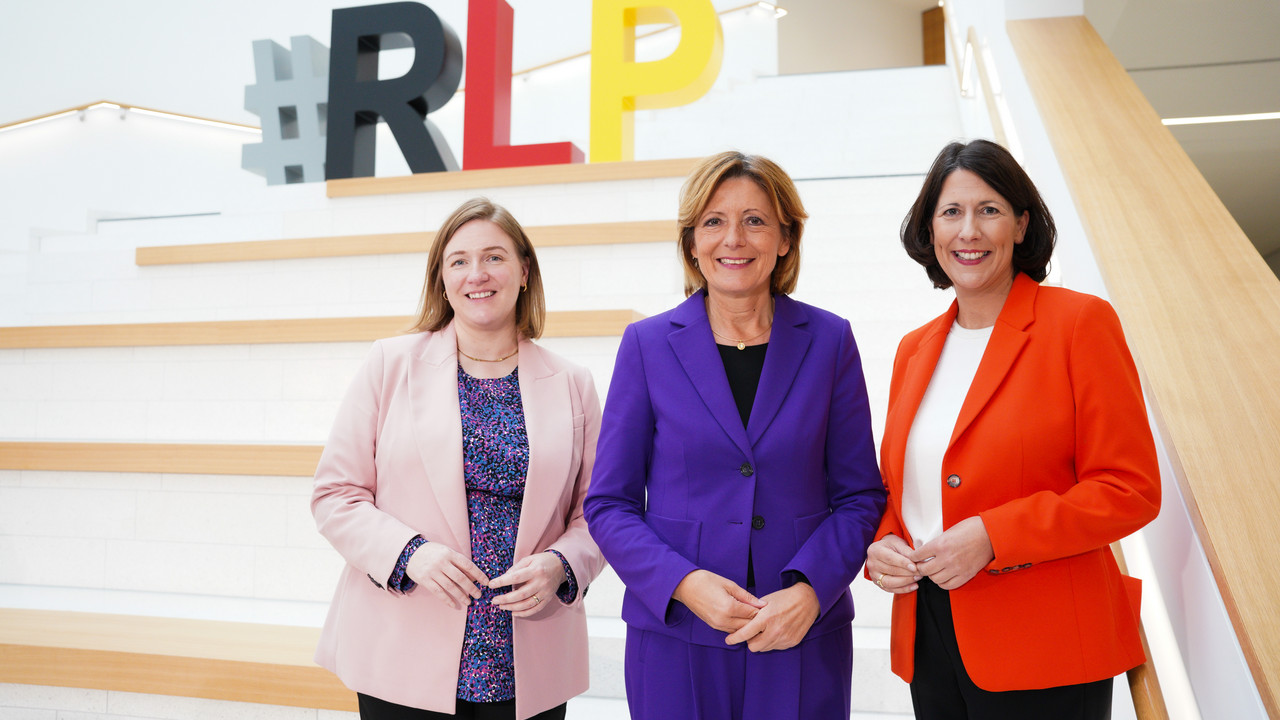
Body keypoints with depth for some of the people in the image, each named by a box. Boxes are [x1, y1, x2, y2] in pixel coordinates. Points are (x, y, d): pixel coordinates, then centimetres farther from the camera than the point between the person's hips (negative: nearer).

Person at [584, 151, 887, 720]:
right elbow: (609, 503, -1)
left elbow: (860, 495, 2)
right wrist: (685, 583, -15)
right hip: (676, 638, 0)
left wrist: (809, 592, -13)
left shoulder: (829, 341, 0)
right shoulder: (647, 344, -2)